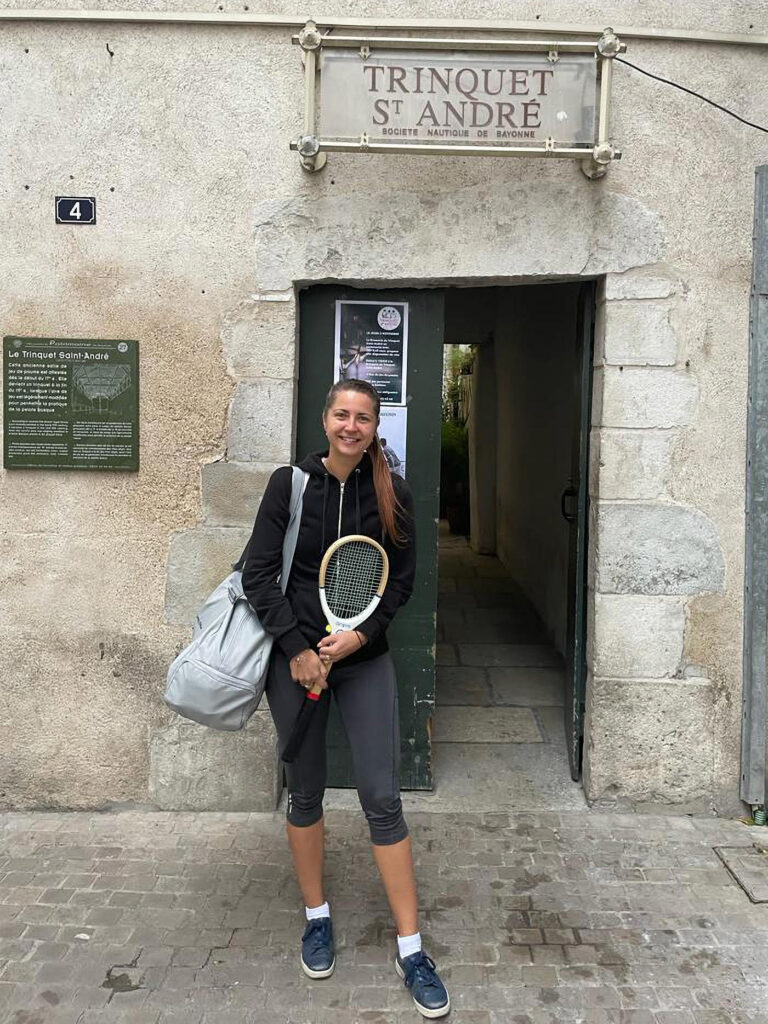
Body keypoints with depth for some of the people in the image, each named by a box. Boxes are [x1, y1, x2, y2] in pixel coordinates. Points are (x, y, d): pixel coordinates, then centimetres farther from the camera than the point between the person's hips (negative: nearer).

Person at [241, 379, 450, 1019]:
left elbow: (403, 580, 3)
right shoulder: (290, 482, -4)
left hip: (365, 660, 0)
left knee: (383, 798, 0)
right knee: (305, 793, 12)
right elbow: (259, 574, -6)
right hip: (295, 658, 0)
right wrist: (297, 648, -12)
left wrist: (360, 635, -11)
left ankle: (411, 949, 12)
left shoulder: (392, 493, -1)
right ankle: (318, 918, 33)